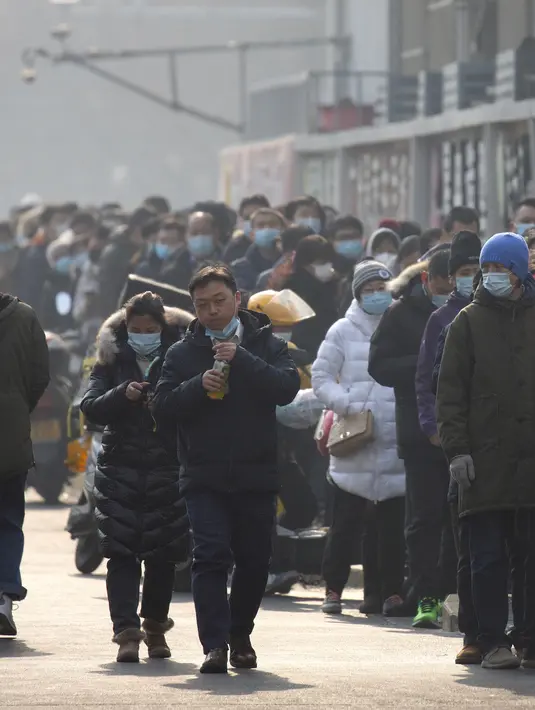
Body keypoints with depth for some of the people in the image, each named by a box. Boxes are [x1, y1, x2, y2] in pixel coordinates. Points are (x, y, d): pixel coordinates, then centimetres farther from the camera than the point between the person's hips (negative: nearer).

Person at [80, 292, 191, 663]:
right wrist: (122, 394, -17)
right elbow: (90, 408, -2)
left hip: (169, 469, -1)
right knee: (122, 552, -8)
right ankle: (127, 632, -12)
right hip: (121, 469, 1)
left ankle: (155, 626, 23)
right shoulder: (111, 362, 7)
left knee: (163, 555, 5)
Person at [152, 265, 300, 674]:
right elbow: (163, 407, 0)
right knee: (211, 557, -13)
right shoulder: (183, 353, 8)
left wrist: (241, 360, -20)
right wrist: (198, 386, -16)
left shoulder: (267, 345, 5)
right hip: (205, 476, -1)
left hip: (256, 475, 1)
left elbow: (287, 388, -12)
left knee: (254, 560, 9)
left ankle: (240, 635, 29)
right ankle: (215, 645, -17)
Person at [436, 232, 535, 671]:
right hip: (486, 461, -1)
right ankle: (494, 643, 4)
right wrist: (457, 448, -6)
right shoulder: (469, 322, 6)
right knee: (488, 557, -1)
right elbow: (451, 391, 4)